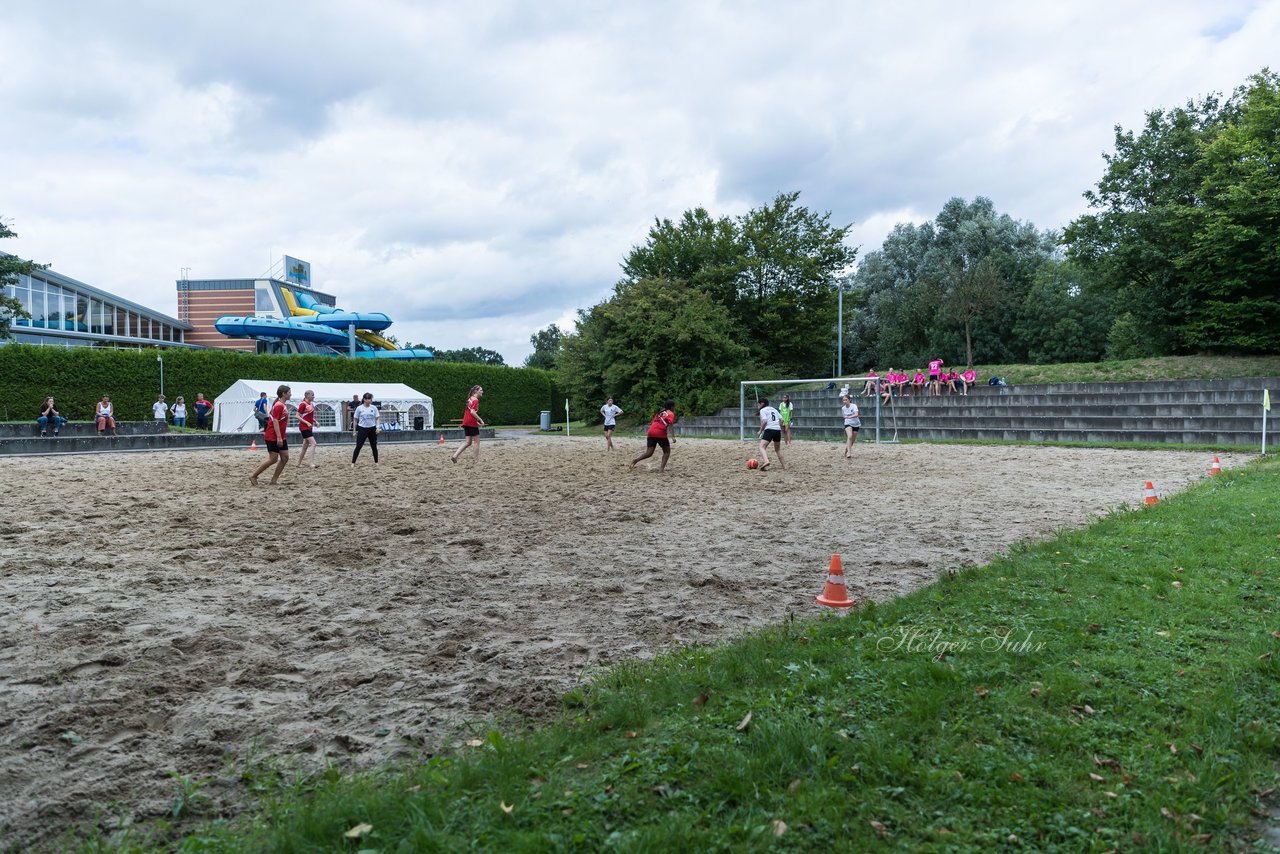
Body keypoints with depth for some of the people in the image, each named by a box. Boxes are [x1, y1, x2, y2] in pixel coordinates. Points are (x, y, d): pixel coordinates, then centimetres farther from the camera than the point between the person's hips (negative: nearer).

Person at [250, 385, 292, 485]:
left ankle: (274, 479, 9)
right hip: (273, 437, -10)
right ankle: (253, 476, 4)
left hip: (280, 437, 10)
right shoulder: (279, 405, -16)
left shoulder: (283, 405, 13)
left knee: (285, 457, 5)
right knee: (273, 459, -6)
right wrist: (279, 437, -25)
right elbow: (275, 421, -22)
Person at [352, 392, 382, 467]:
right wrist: (354, 430, 2)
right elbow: (355, 420, 3)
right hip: (362, 429, -2)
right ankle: (353, 463, 2)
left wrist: (377, 427, -7)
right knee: (358, 446, -4)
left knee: (374, 446, 9)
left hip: (372, 429, 2)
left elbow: (376, 418, 5)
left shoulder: (374, 408, 1)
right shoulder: (359, 408, -4)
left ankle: (376, 462, 21)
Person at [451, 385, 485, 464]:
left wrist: (477, 421, 22)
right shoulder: (475, 400, -11)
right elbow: (472, 412, -23)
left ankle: (455, 455, 0)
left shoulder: (470, 399, 18)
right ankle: (477, 460, 3)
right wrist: (481, 420, -17)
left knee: (468, 442, 10)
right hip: (472, 423, -9)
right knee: (476, 441, 1)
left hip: (466, 423, 9)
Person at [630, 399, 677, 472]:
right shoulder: (670, 414, 3)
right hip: (660, 434, -6)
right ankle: (662, 468, -2)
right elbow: (670, 425, -12)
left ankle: (635, 460, -18)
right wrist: (672, 436, -23)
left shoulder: (660, 412, 24)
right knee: (667, 451, 11)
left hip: (651, 431, 6)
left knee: (649, 453, 4)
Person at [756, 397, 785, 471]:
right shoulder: (774, 409, 23)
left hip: (769, 429, -7)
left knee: (762, 447, -14)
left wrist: (760, 431, -3)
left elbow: (764, 421, -12)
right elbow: (781, 419, 14)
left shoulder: (762, 410, 3)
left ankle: (766, 461, -40)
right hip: (778, 429, 7)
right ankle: (783, 465, 27)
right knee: (778, 449, 24)